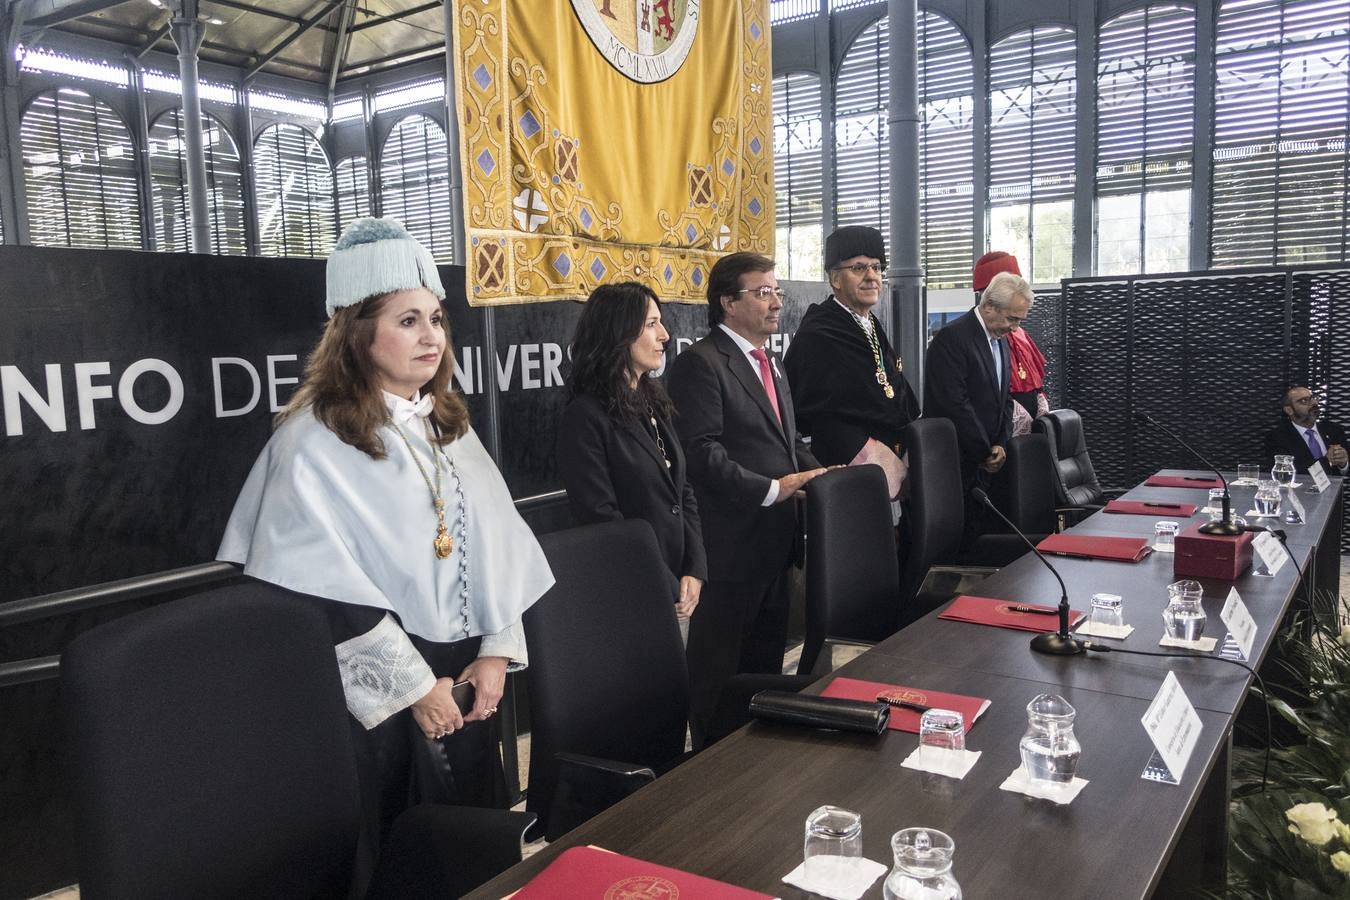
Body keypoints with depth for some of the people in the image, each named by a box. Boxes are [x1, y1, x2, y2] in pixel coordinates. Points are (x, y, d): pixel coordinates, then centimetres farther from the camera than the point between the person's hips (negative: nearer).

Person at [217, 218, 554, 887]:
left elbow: (497, 542, 5)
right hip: (376, 690, -6)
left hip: (463, 679, 6)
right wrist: (412, 685, -14)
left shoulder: (449, 424, 8)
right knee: (384, 860, 11)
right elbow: (325, 588, -17)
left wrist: (496, 651, -5)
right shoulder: (314, 441, -13)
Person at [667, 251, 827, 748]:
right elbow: (702, 452, -21)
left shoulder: (771, 364, 19)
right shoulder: (701, 363, -12)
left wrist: (820, 474, 6)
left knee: (766, 660, 19)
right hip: (730, 543, -9)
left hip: (775, 539, 9)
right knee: (719, 669, 2)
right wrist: (772, 489, -20)